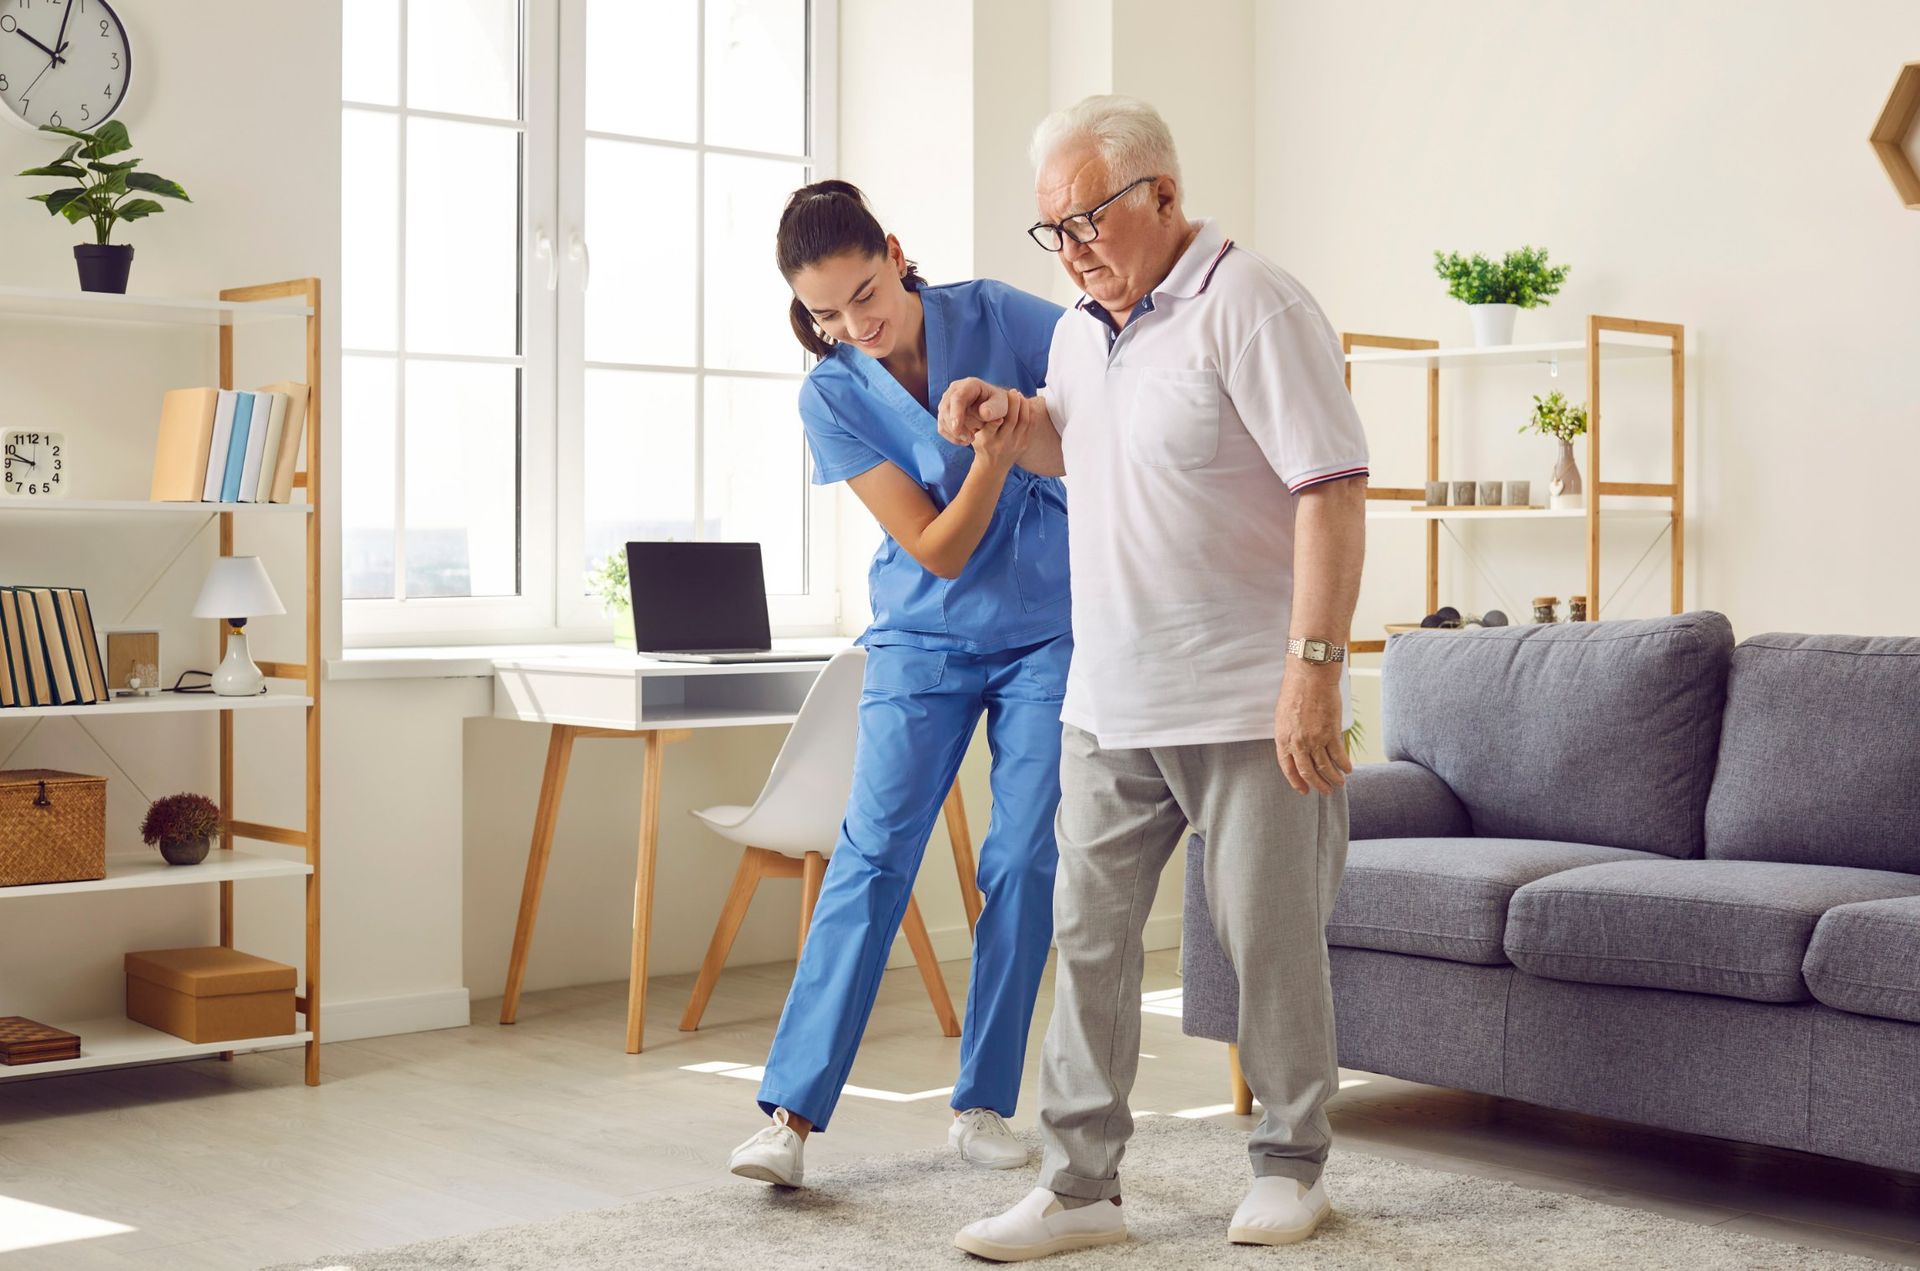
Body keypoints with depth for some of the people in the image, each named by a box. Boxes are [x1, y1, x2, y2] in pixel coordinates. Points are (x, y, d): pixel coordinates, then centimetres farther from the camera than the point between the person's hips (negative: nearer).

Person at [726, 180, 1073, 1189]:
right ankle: (790, 1113, -10)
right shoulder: (831, 396, -10)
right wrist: (990, 460, -30)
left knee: (1022, 861, -2)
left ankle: (983, 1106, 10)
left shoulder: (999, 318, -10)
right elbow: (937, 550, -14)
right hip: (923, 641, 0)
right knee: (874, 852, -10)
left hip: (1048, 632, 0)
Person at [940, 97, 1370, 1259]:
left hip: (1246, 704, -7)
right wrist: (1010, 417, 10)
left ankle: (1292, 1165, 23)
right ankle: (1081, 1187, 14)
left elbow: (1333, 489, -19)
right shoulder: (1081, 331, 12)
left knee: (1271, 940, 5)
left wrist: (1315, 667, -25)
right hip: (1110, 705, 7)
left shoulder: (1247, 307, -13)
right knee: (1088, 934, 6)